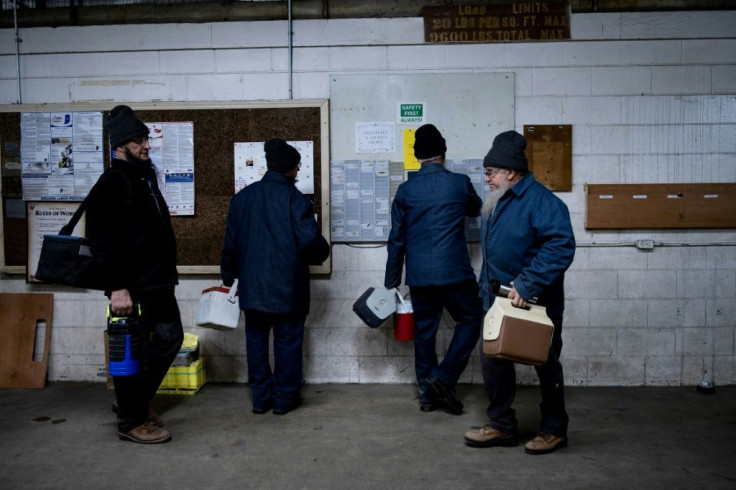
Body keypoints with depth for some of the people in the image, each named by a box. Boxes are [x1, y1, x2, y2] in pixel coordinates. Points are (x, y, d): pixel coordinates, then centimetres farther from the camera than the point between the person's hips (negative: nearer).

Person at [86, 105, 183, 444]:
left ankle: (138, 401, 32)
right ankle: (131, 420, 16)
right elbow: (104, 241, -19)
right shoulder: (111, 185, -11)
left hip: (158, 282, 9)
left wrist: (168, 272, 20)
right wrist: (117, 286, -24)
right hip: (132, 287, -9)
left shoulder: (145, 179, 17)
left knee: (169, 338, 16)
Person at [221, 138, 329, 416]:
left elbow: (231, 242, 9)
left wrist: (228, 276, 20)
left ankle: (261, 397, 21)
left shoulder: (242, 197, 4)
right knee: (287, 341, 8)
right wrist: (321, 254, 5)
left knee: (256, 340, 13)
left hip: (252, 286, 4)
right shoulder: (295, 199, -11)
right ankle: (285, 398, 17)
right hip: (288, 288, -4)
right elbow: (311, 242, -18)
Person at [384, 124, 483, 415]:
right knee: (471, 321, 14)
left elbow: (396, 239, 5)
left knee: (424, 331, 12)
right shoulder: (460, 183, -4)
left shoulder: (405, 190, 1)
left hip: (418, 276, 3)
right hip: (454, 273, -3)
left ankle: (428, 393, 20)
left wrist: (391, 280, 12)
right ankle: (443, 377, 5)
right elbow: (476, 209, 19)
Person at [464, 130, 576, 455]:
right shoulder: (497, 203, 10)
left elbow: (561, 246, -30)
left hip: (537, 304, -8)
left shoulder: (540, 201, -19)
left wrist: (527, 285, -32)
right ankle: (502, 426, 26)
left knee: (546, 365, 9)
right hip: (500, 301, 8)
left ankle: (554, 430, 27)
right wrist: (487, 286, 16)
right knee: (493, 361, 11)